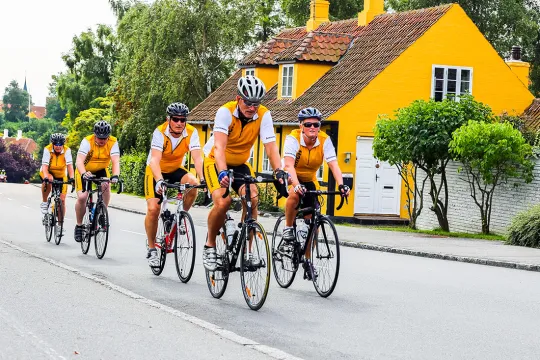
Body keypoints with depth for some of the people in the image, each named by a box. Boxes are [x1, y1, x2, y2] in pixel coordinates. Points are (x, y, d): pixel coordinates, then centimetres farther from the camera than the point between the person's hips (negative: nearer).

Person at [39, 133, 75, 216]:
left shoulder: (67, 150, -22)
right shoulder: (47, 149, -25)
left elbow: (69, 165, -31)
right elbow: (44, 166, -33)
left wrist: (71, 178, -47)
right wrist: (46, 177, -50)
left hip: (61, 175, 2)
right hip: (48, 173, -2)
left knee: (62, 200, -6)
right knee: (48, 180, -37)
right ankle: (44, 202, -16)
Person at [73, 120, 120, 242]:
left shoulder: (113, 142, -21)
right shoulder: (87, 141, -27)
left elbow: (115, 161, -33)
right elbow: (79, 160, -38)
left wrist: (115, 175, -52)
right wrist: (84, 174, -58)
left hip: (101, 170, 2)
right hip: (84, 171, -2)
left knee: (106, 186, -29)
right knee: (82, 197, -18)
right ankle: (79, 225, 3)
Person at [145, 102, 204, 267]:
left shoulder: (191, 133, -21)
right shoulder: (160, 132, -28)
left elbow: (197, 157, -31)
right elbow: (155, 160, -39)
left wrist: (202, 178, -48)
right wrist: (159, 181, -56)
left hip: (175, 170, 2)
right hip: (156, 172, -2)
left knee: (193, 183, -29)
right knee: (153, 209, -16)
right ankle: (152, 249, 1)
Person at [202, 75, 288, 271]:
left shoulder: (264, 115, -18)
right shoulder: (226, 112, -26)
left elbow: (271, 146, -25)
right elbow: (219, 146, -37)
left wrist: (279, 171, -42)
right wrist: (222, 172, -53)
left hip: (240, 164, 3)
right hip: (216, 163, -3)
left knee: (252, 199, -22)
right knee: (223, 201, -26)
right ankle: (209, 245, -4)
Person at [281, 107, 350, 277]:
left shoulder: (324, 140, -17)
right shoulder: (293, 138, -25)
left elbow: (334, 164, -25)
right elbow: (289, 165, -37)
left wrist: (341, 185, -42)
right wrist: (296, 184, -54)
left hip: (309, 180, 4)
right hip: (291, 179, -4)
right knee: (295, 193, -38)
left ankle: (307, 259, 14)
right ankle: (288, 228, -17)